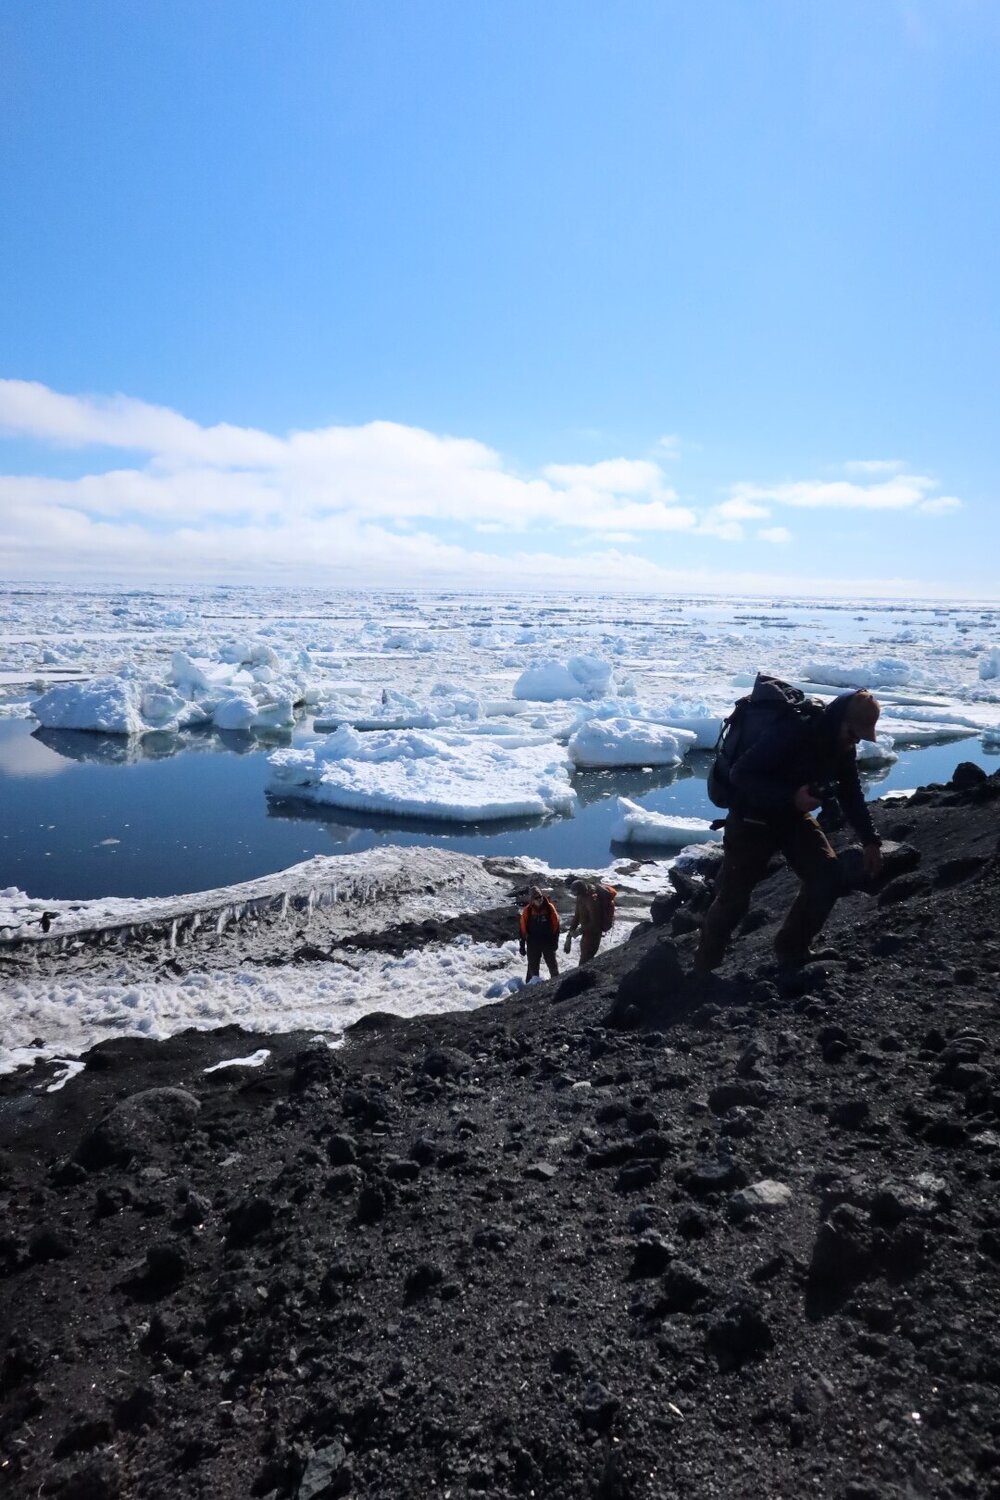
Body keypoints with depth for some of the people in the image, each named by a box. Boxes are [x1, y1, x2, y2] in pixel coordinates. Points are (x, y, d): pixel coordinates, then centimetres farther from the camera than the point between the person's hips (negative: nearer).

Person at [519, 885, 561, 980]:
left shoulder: (549, 908, -6)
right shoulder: (527, 911, -7)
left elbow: (556, 925, 1)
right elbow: (523, 929, -3)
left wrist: (555, 941, -1)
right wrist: (522, 946, -2)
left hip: (548, 942, 1)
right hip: (533, 943, -1)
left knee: (553, 965, 11)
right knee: (533, 967, 7)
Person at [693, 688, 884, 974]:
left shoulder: (842, 746, -6)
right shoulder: (791, 733, -31)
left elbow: (852, 794, 8)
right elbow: (740, 775, -31)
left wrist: (870, 841, 2)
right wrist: (791, 798, -36)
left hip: (794, 818, 7)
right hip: (752, 819, -6)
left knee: (827, 876, -11)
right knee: (734, 897, -1)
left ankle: (792, 949, 9)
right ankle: (704, 965, 21)